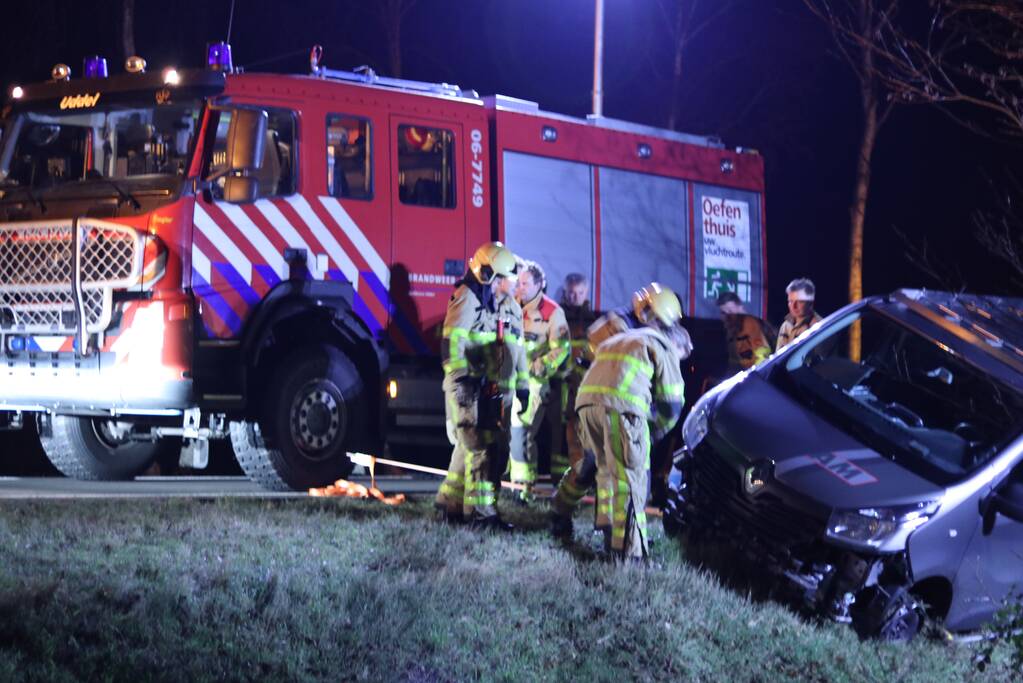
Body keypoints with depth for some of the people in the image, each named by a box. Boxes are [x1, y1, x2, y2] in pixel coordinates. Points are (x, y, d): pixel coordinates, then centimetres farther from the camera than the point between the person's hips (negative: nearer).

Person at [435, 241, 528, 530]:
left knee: (496, 447, 10)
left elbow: (518, 349, 24)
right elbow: (452, 341, -17)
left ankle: (450, 502, 20)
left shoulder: (511, 307, 18)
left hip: (499, 391, 9)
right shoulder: (468, 300, -8)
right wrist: (461, 376, -25)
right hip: (472, 390, -9)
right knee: (480, 447, -11)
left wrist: (522, 386, 21)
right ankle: (480, 511, -8)